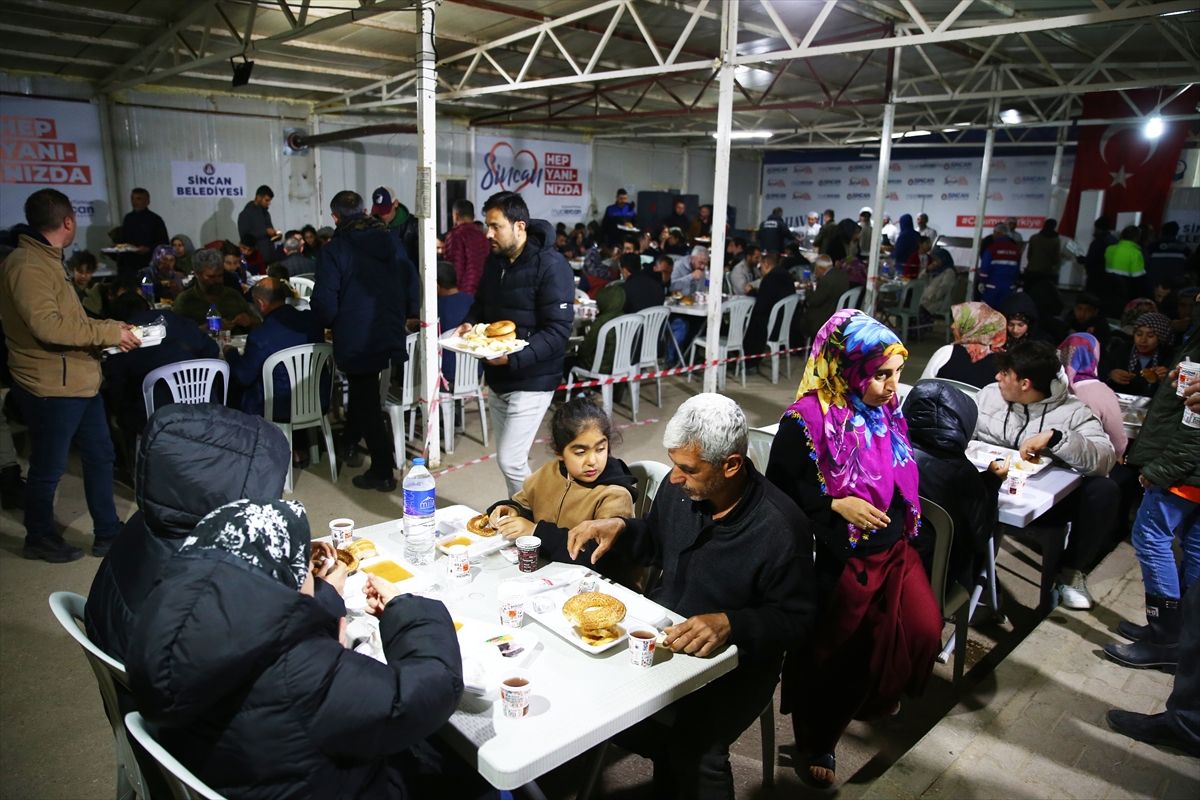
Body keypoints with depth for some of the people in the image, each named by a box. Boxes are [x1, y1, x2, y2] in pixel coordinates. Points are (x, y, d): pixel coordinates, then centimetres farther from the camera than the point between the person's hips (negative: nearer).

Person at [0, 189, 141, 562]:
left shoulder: (45, 260, 16)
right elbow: (47, 325, -28)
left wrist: (109, 329, 10)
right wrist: (109, 332, -23)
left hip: (77, 380, 10)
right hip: (51, 387, -10)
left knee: (99, 456, 16)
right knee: (48, 469, 7)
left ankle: (108, 534, 27)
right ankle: (40, 539, 26)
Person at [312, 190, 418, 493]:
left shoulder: (334, 250, -14)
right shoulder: (392, 242, 1)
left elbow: (324, 302, -17)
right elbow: (412, 283, 3)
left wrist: (328, 322, 3)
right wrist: (406, 315, 15)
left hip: (355, 340, -5)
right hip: (391, 335, 5)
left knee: (366, 402, 6)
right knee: (365, 393, 25)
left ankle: (383, 472, 11)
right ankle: (349, 443, 44)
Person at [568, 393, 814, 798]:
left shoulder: (780, 528, -24)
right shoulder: (679, 488, -7)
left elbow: (795, 620, -14)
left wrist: (730, 625, -30)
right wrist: (620, 528, -9)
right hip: (660, 633, 6)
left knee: (693, 750, -27)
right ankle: (673, 756, 12)